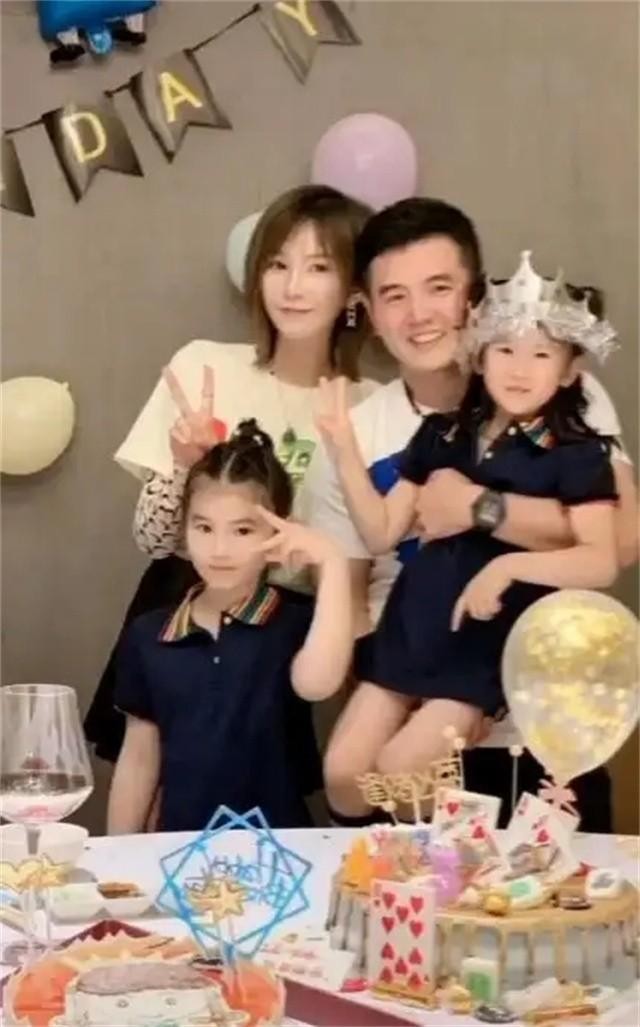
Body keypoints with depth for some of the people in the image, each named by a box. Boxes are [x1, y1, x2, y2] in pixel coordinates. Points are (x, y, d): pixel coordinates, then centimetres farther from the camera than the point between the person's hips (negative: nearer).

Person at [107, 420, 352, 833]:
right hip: (181, 844, 2)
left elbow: (316, 683, -23)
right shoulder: (149, 635, 6)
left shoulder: (298, 621, -2)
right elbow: (139, 757, 12)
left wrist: (332, 564, -23)